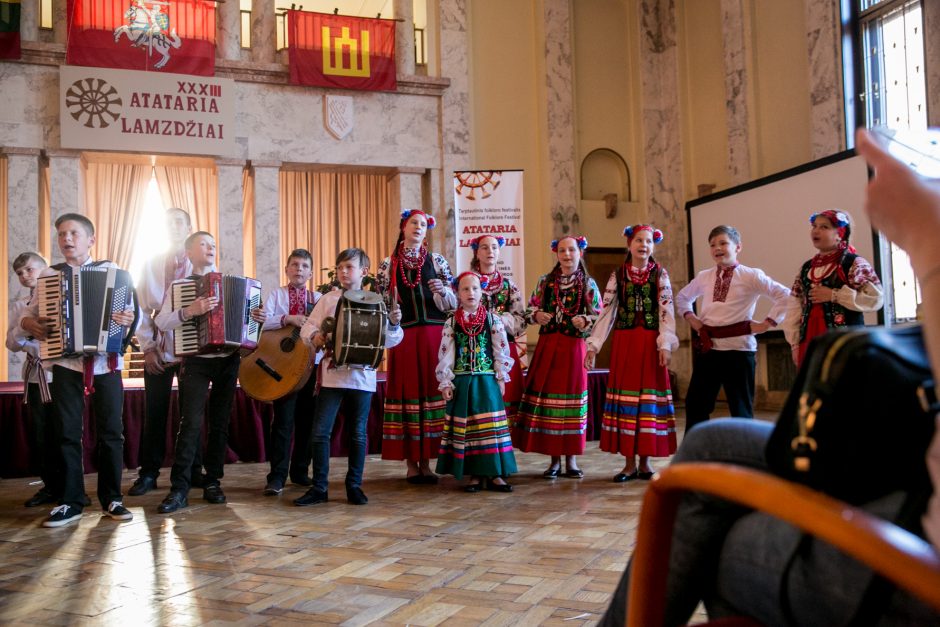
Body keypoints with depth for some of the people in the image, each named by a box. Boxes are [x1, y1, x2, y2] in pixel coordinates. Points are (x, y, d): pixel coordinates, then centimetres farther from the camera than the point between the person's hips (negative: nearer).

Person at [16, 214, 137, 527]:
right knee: (67, 433, 2)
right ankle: (70, 502, 11)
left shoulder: (110, 270, 5)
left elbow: (130, 307, 0)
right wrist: (29, 324, -9)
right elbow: (29, 312, 13)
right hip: (65, 363, 1)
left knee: (111, 431, 2)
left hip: (106, 362, -1)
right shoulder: (49, 274, 9)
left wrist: (129, 318, -22)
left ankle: (112, 498, 12)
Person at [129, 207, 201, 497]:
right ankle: (148, 473, 14)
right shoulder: (150, 264, 6)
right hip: (158, 351, 1)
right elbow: (141, 308, 2)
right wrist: (147, 347, -4)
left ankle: (193, 470, 17)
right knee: (154, 414, 4)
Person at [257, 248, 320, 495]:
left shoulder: (318, 298, 10)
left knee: (307, 419, 8)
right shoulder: (276, 295, 5)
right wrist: (288, 319, -22)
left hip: (311, 363, 3)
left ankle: (300, 471, 20)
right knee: (283, 420, -7)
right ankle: (277, 476, -2)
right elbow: (262, 321, -10)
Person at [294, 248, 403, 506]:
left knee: (358, 433, 8)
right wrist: (314, 336, -14)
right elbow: (307, 327, 6)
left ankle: (354, 485, 21)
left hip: (362, 375, -1)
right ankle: (319, 487, 10)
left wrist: (394, 324, -18)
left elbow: (389, 340, 1)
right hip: (332, 374, 1)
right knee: (320, 432, -1)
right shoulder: (328, 299, 7)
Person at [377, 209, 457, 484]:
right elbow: (381, 305, 9)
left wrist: (443, 290, -10)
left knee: (431, 389, 0)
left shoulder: (437, 261, 10)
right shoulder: (388, 265, 8)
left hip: (434, 335, 1)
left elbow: (453, 303, 8)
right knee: (407, 391, -1)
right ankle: (411, 463, 7)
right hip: (404, 336, -1)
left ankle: (426, 462, 9)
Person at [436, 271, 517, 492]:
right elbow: (445, 354, 2)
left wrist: (501, 378, -1)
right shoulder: (451, 322, 3)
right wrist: (446, 383, -2)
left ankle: (494, 473, 7)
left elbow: (501, 350, 2)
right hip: (461, 382, 1)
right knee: (465, 427, 3)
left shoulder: (492, 319, 2)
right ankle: (475, 474, 12)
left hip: (487, 381, -1)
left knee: (490, 425, 0)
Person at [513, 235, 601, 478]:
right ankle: (554, 460, 11)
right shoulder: (545, 281, 8)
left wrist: (585, 321, -18)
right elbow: (531, 309, 10)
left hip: (575, 347, -1)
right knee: (546, 398, -1)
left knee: (572, 397, 2)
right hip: (548, 346, 1)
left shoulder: (588, 284, 4)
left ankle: (571, 459, 14)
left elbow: (600, 317, 2)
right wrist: (536, 316, -11)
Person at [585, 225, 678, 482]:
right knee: (625, 396, 2)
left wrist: (665, 344, -14)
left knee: (649, 396, 1)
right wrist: (593, 345, -2)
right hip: (624, 342, 1)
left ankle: (645, 461, 12)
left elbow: (666, 311, -3)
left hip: (651, 343, -1)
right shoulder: (617, 275, 7)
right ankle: (629, 463, 9)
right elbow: (606, 312, 5)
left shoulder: (660, 274, 5)